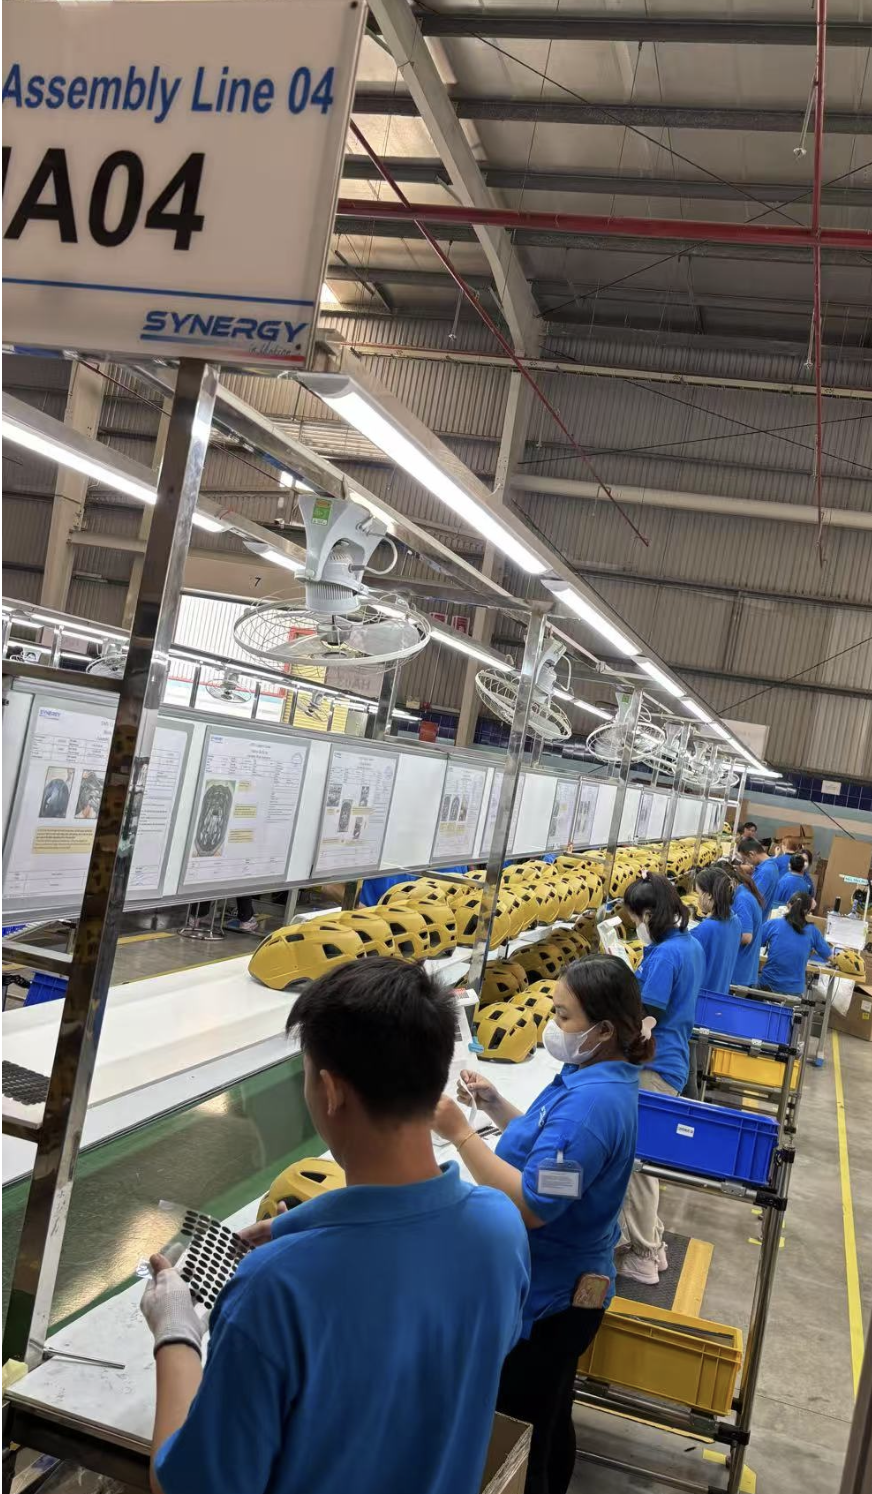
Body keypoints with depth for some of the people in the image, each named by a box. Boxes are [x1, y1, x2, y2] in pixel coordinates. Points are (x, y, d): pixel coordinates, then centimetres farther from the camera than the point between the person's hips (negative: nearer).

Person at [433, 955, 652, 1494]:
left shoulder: (591, 1102, -29)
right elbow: (555, 1152, 15)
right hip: (564, 1285, 10)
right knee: (547, 1422, 27)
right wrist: (495, 1105, 3)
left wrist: (461, 1130, -30)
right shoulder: (600, 1080, 3)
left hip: (546, 1298, -10)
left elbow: (531, 1205, -31)